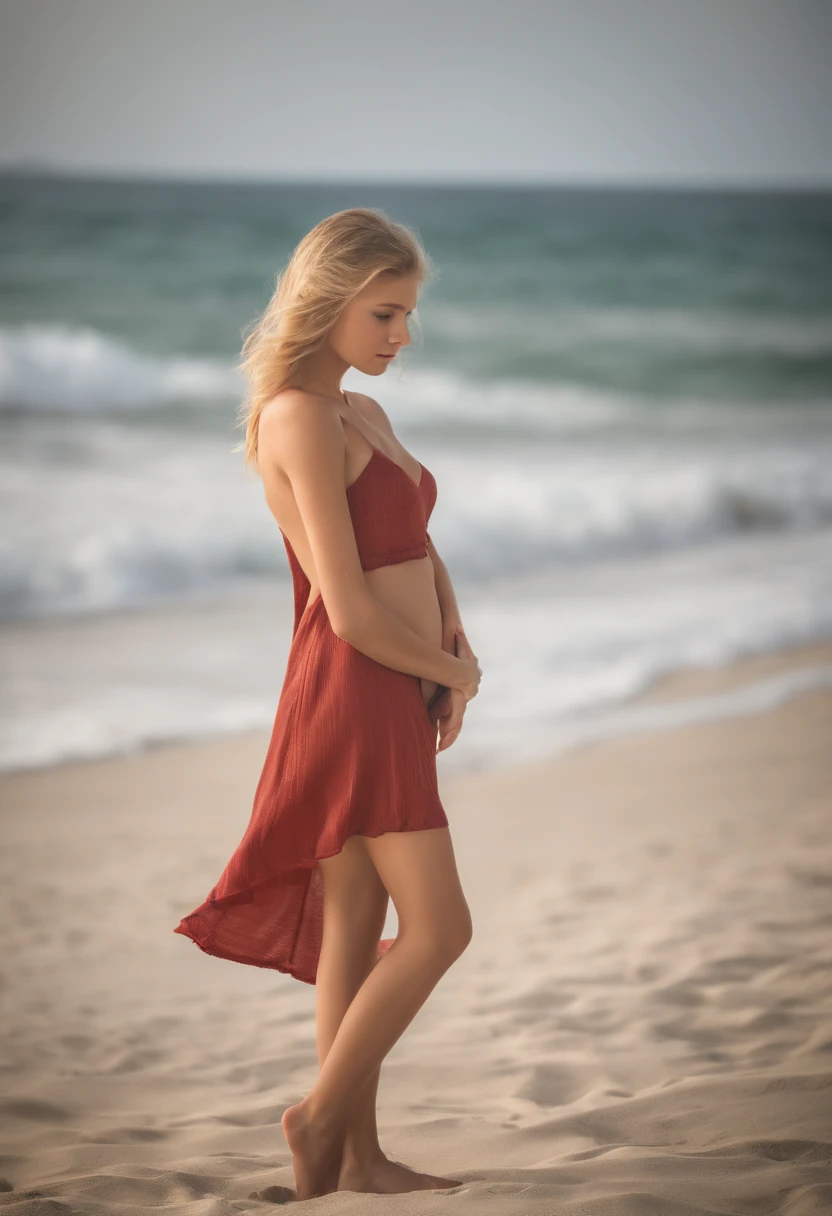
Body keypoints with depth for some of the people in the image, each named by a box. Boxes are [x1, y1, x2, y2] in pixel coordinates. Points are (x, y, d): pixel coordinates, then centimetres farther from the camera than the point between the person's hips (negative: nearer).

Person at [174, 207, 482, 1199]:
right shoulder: (300, 418, -16)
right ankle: (322, 1116, 6)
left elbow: (423, 556, 19)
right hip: (352, 697, -9)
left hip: (400, 699, 9)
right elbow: (351, 611, -20)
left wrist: (461, 656, 1)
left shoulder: (365, 416, 14)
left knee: (355, 935, 11)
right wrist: (452, 670, -4)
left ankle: (359, 1157, 17)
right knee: (439, 928, -7)